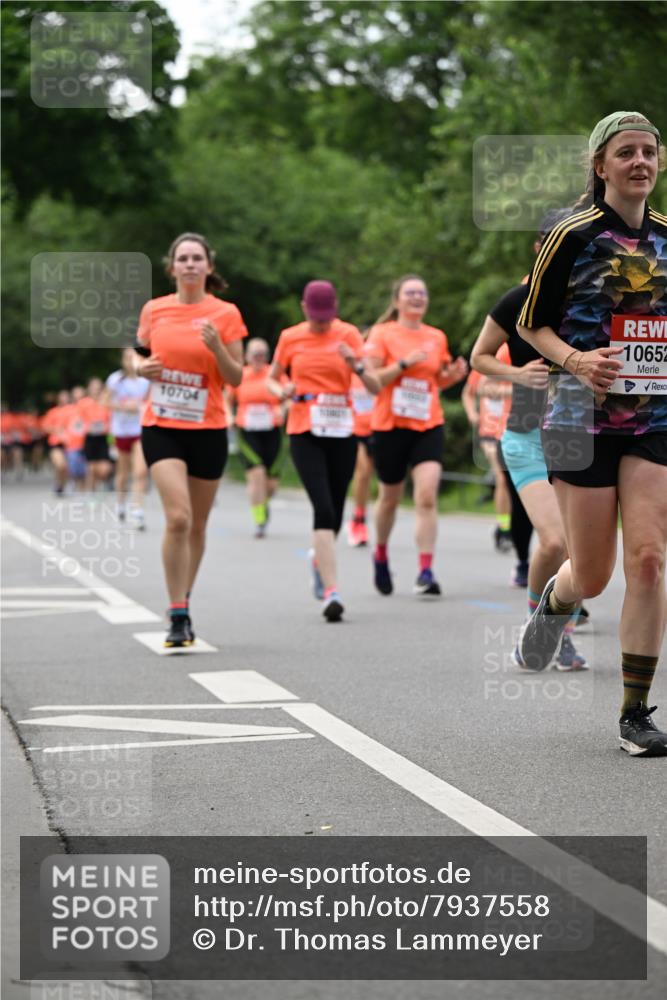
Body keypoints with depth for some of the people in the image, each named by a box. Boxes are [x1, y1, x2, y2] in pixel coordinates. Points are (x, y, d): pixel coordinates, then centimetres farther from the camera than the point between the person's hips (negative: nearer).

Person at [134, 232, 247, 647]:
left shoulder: (225, 314, -2)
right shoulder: (154, 310, 3)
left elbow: (236, 378, -2)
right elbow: (139, 356, 17)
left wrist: (217, 346, -19)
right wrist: (141, 367, -6)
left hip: (208, 430, 0)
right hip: (161, 426, 0)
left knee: (197, 524, 10)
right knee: (178, 518, -17)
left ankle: (184, 603, 30)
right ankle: (178, 615, -11)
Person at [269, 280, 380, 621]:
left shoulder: (348, 335, 1)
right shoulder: (290, 338, 3)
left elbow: (374, 387, -2)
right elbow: (272, 379, 17)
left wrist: (356, 365, -22)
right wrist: (283, 391, -6)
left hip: (342, 431, 2)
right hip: (305, 433, -1)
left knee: (335, 510, 10)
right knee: (323, 508, -17)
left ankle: (319, 558, 43)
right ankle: (330, 591, -18)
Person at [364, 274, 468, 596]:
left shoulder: (437, 337, 9)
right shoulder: (382, 334, -3)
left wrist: (453, 375, 0)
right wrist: (403, 363, -20)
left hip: (428, 426, 2)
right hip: (390, 425, -2)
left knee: (427, 497, -14)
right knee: (390, 498, 12)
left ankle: (425, 572, -15)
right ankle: (380, 555, 38)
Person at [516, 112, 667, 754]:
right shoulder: (575, 235, -4)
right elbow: (530, 322, 1)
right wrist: (575, 360, -15)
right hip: (585, 417, -3)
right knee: (592, 576, 2)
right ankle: (555, 601, 41)